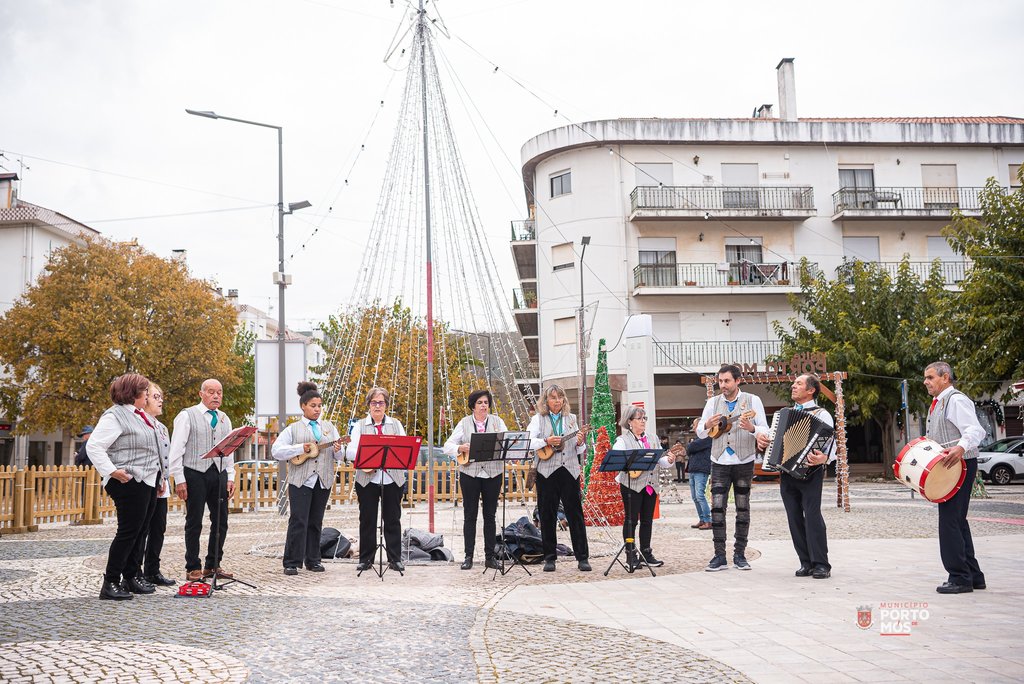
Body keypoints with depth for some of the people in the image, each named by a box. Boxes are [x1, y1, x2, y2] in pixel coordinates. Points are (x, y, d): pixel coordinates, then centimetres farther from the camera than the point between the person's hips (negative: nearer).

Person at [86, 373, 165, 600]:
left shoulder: (140, 415, 17)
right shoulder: (114, 416, -12)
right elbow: (94, 446, -18)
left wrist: (160, 475, 19)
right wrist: (112, 471, -24)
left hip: (147, 482, 9)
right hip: (130, 483, -9)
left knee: (139, 533, 13)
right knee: (128, 532, -8)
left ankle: (131, 577, 22)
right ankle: (110, 583, -2)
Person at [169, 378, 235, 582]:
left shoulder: (224, 419, 15)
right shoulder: (187, 416, -2)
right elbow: (176, 449, -6)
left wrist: (230, 477, 10)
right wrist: (179, 479, -11)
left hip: (219, 474, 5)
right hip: (195, 474, -5)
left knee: (221, 521, 6)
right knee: (194, 523, 1)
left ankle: (213, 565, 17)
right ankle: (193, 568, 9)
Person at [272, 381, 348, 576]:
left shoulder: (329, 427, 14)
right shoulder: (293, 429, 4)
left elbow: (340, 457, 11)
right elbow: (276, 450, -7)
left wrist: (338, 449, -13)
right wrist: (301, 448, -17)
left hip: (323, 481, 4)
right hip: (300, 480, -3)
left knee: (316, 522, 9)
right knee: (298, 522, -8)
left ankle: (313, 560, 17)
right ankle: (292, 563, -3)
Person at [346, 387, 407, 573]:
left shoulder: (396, 425, 12)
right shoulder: (360, 426, 7)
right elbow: (351, 452, -4)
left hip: (392, 479, 1)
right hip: (367, 479, -1)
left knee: (393, 519, 4)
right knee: (367, 520, 4)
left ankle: (395, 559, 11)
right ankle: (366, 559, 13)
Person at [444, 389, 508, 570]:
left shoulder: (497, 421, 7)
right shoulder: (464, 423, 5)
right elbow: (448, 445, 0)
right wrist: (461, 448, -20)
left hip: (492, 473, 1)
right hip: (469, 472, -1)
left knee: (490, 515, 6)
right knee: (470, 515, 2)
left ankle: (490, 557, 12)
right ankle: (468, 556, 8)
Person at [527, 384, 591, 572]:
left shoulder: (571, 419, 13)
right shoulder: (538, 419, 5)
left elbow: (579, 451, 14)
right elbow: (528, 442, -7)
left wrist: (580, 442, -7)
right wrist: (546, 441, -20)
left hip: (569, 471, 2)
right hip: (547, 472, -2)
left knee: (575, 513, 0)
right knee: (548, 515, 3)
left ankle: (583, 558, 3)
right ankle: (549, 558, 11)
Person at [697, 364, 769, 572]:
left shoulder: (752, 401, 0)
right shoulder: (713, 402, 8)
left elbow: (766, 431, -4)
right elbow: (699, 432, 11)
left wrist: (751, 428, -25)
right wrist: (708, 425, -12)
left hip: (744, 462, -2)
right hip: (719, 462, 2)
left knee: (742, 508, 4)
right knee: (717, 508, -5)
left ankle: (739, 555, 12)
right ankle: (720, 556, 0)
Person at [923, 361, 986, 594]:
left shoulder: (956, 400, -12)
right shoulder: (937, 403, 19)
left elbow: (975, 430, -25)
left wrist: (960, 448, -42)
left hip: (959, 465, -11)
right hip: (947, 468, 11)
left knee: (950, 520, -11)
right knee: (958, 520, 15)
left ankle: (960, 577, -6)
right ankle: (973, 575, 23)